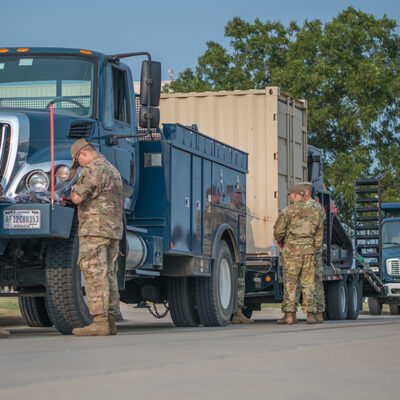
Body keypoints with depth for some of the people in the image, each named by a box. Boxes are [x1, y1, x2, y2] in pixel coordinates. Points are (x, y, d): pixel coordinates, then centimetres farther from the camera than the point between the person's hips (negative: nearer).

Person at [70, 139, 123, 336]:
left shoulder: (92, 170, -11)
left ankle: (100, 321, -16)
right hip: (114, 230, 9)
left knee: (95, 275, -11)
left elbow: (77, 197, -19)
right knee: (109, 275, 8)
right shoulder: (113, 170, 21)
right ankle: (110, 321, 7)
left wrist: (73, 191, 3)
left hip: (95, 229, -9)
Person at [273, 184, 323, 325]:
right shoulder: (314, 212, 12)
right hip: (308, 250, 4)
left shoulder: (287, 211, -4)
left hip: (292, 250, -4)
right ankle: (310, 313, 2)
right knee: (308, 283, 7)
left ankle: (289, 314, -6)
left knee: (290, 282, -2)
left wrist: (279, 239, 13)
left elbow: (278, 231, -7)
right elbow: (319, 233, 15)